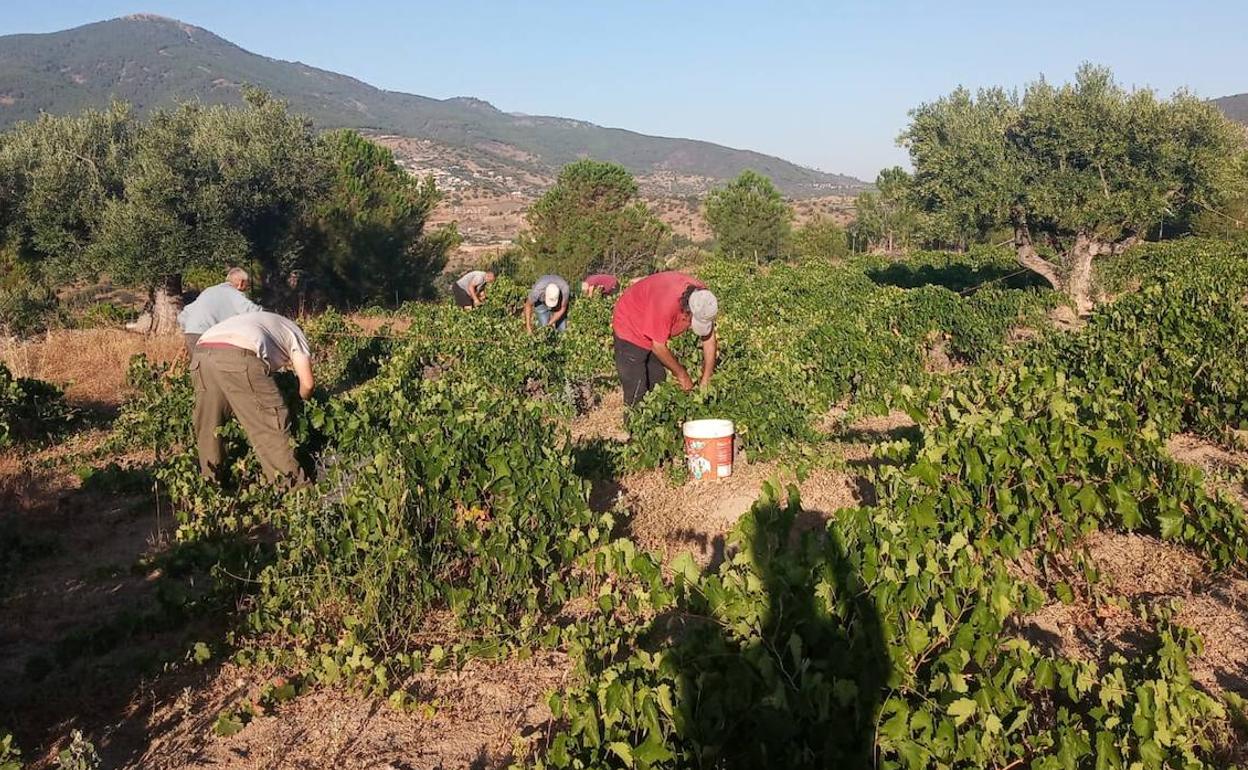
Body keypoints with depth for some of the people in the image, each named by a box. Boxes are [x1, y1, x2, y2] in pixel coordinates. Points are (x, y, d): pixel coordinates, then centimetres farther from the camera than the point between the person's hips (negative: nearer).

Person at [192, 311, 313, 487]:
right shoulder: (294, 332, 29)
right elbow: (307, 383, 21)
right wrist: (301, 401, 42)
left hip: (201, 354, 6)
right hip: (238, 356, -6)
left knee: (208, 426, 22)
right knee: (272, 426, 3)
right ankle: (291, 485, 7)